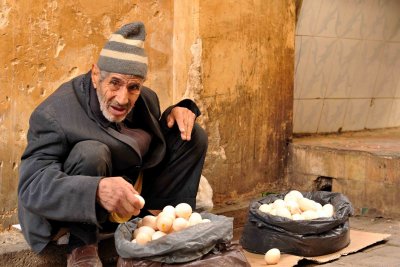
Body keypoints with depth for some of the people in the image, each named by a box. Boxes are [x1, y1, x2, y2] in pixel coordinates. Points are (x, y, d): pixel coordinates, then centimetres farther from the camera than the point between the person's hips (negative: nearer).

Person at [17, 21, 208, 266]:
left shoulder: (146, 99, -5)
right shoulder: (54, 114, -26)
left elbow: (157, 141, 14)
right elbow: (31, 185, -37)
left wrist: (177, 112, -10)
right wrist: (96, 190, -55)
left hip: (134, 190, 6)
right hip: (73, 209, -6)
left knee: (193, 136, -3)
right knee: (91, 152, -38)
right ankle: (82, 246, -19)